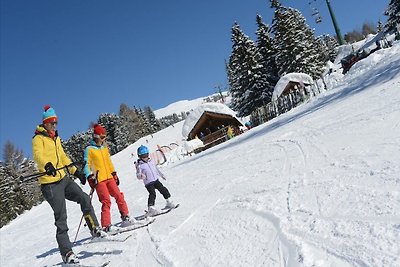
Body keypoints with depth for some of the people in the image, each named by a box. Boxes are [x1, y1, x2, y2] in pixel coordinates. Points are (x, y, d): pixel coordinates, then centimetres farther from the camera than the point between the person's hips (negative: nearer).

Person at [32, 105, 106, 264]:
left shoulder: (56, 138, 19)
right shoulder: (38, 139, -7)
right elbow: (37, 155, -27)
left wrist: (76, 171, 24)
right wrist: (47, 165, -48)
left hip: (64, 179, 7)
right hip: (50, 184, -7)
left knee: (84, 198, -4)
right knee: (61, 217, -5)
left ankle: (94, 229, 9)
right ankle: (66, 252, 2)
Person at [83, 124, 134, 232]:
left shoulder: (104, 148, 16)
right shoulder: (89, 149, -3)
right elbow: (86, 165, -6)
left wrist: (114, 174, 21)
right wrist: (90, 177, -17)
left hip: (109, 177, 6)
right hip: (99, 179, -6)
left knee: (119, 196, 4)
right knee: (106, 201, -11)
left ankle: (125, 217, 17)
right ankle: (106, 226, -6)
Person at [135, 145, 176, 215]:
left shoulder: (151, 161, 10)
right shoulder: (139, 165, -8)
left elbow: (156, 169, 24)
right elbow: (138, 175, -14)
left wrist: (162, 175, 32)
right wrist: (141, 176, -37)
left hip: (156, 180, 6)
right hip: (148, 183, -6)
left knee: (163, 190, 5)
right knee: (152, 194, -21)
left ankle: (169, 202, 20)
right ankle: (151, 208, -20)